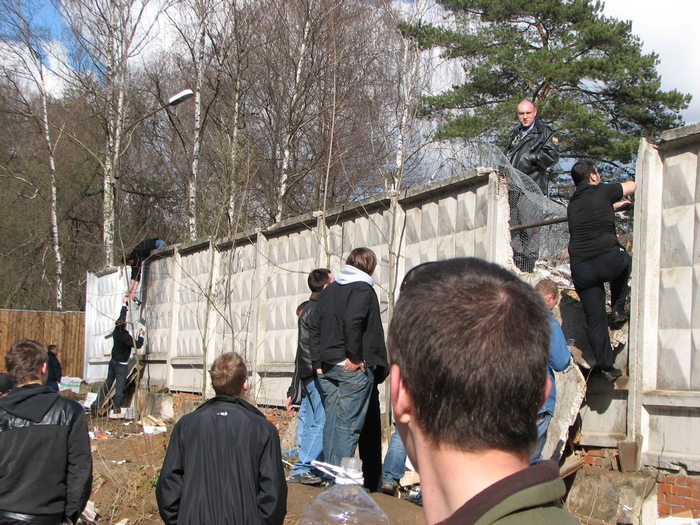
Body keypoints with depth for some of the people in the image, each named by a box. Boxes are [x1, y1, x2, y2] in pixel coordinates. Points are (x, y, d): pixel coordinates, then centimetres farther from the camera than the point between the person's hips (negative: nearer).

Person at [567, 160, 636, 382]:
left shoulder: (573, 204, 20)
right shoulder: (602, 192, 5)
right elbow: (633, 186, 21)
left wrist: (615, 205, 54)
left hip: (580, 268, 4)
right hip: (608, 259, -4)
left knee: (594, 319, 10)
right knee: (625, 260, 32)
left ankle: (606, 366, 9)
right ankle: (618, 309, 25)